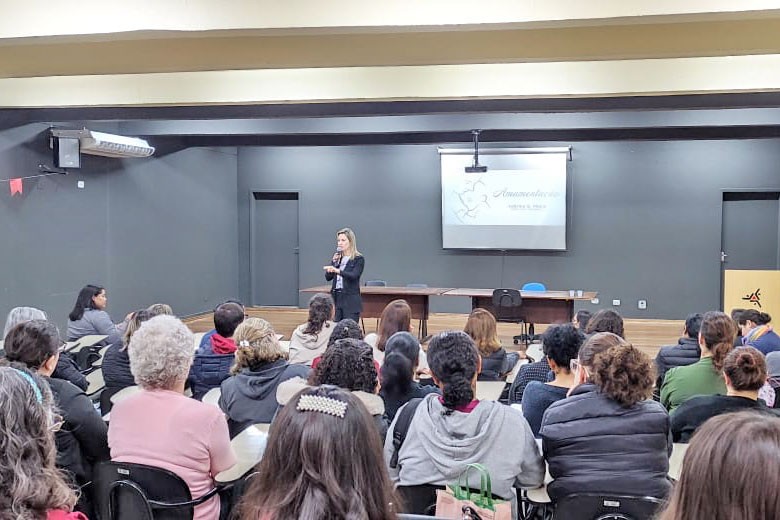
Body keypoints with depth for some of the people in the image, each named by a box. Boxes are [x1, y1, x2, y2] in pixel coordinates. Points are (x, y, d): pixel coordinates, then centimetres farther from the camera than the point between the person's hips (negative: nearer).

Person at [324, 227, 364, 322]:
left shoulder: (359, 259, -4)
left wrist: (337, 271, -36)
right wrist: (334, 262, -5)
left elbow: (354, 276, -20)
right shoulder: (337, 257, 12)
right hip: (337, 298, 5)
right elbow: (328, 277, 9)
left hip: (351, 300, -5)